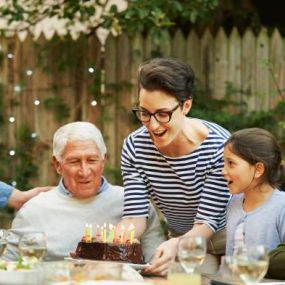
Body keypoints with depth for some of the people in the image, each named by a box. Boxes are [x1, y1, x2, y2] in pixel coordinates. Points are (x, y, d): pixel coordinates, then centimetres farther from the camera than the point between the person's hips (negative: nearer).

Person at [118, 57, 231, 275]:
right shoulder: (134, 147, -10)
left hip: (221, 240, -2)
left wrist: (176, 246, -43)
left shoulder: (219, 147, -21)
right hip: (177, 240, 2)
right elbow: (135, 217, -10)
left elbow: (206, 222, -22)